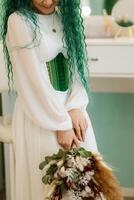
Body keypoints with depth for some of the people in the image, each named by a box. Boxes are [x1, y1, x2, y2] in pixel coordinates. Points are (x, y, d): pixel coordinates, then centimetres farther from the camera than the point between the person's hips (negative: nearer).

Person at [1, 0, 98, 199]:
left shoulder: (66, 16, 7)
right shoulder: (18, 21, -12)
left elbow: (78, 63, 3)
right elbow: (33, 79, -15)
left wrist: (76, 106, -12)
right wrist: (61, 124, -14)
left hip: (72, 109, 5)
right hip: (38, 113, -5)